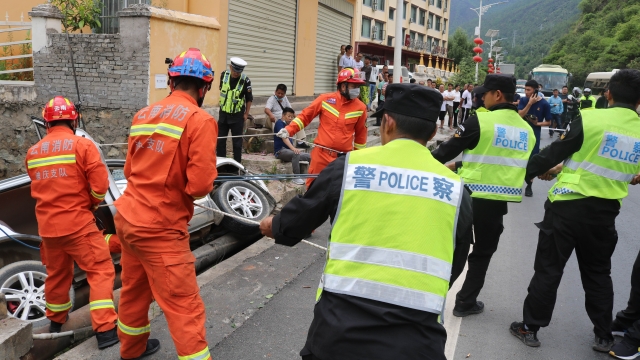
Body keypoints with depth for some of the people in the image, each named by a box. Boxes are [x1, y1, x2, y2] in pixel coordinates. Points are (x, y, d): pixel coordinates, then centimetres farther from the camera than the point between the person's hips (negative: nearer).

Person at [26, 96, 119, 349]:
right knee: (100, 271, 1)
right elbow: (100, 185, -14)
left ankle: (55, 321, 41)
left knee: (56, 273, 23)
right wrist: (91, 204, 4)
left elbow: (38, 187, 16)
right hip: (78, 223, -6)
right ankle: (105, 329, -3)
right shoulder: (82, 145, -9)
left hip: (47, 226, 6)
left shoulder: (33, 152, 8)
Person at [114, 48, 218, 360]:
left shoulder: (142, 114, 6)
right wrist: (206, 179, 1)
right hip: (160, 229, -8)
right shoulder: (199, 120, -14)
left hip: (128, 217, 8)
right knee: (185, 308, 1)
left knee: (134, 290, 25)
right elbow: (200, 185, -20)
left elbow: (130, 170, 13)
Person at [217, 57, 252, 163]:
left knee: (237, 141, 2)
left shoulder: (245, 80, -17)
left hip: (237, 115, -4)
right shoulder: (224, 75, -6)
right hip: (223, 113, 4)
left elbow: (249, 99, -7)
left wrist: (246, 114, -6)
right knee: (220, 140, 9)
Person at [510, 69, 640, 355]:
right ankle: (604, 336, 29)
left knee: (548, 268, 6)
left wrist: (528, 170, 11)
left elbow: (554, 152, -8)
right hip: (605, 211, 4)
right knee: (598, 273, 20)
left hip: (569, 205, -4)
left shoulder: (590, 119, -13)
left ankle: (530, 328, 15)